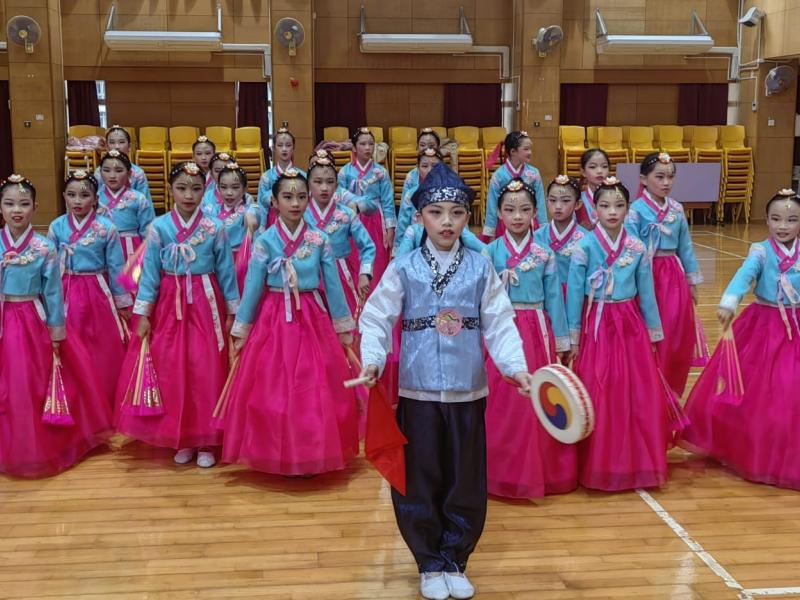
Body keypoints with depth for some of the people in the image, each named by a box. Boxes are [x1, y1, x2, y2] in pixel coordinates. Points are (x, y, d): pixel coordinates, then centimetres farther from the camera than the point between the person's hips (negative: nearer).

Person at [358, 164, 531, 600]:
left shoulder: (481, 268, 2)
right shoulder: (402, 269, -1)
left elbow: (499, 324, 1)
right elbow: (376, 320, -2)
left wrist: (515, 366, -11)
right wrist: (372, 360, -17)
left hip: (467, 391, 1)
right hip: (417, 390, -1)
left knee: (466, 482, 10)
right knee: (419, 481, 8)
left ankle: (455, 562, 28)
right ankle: (430, 564, 26)